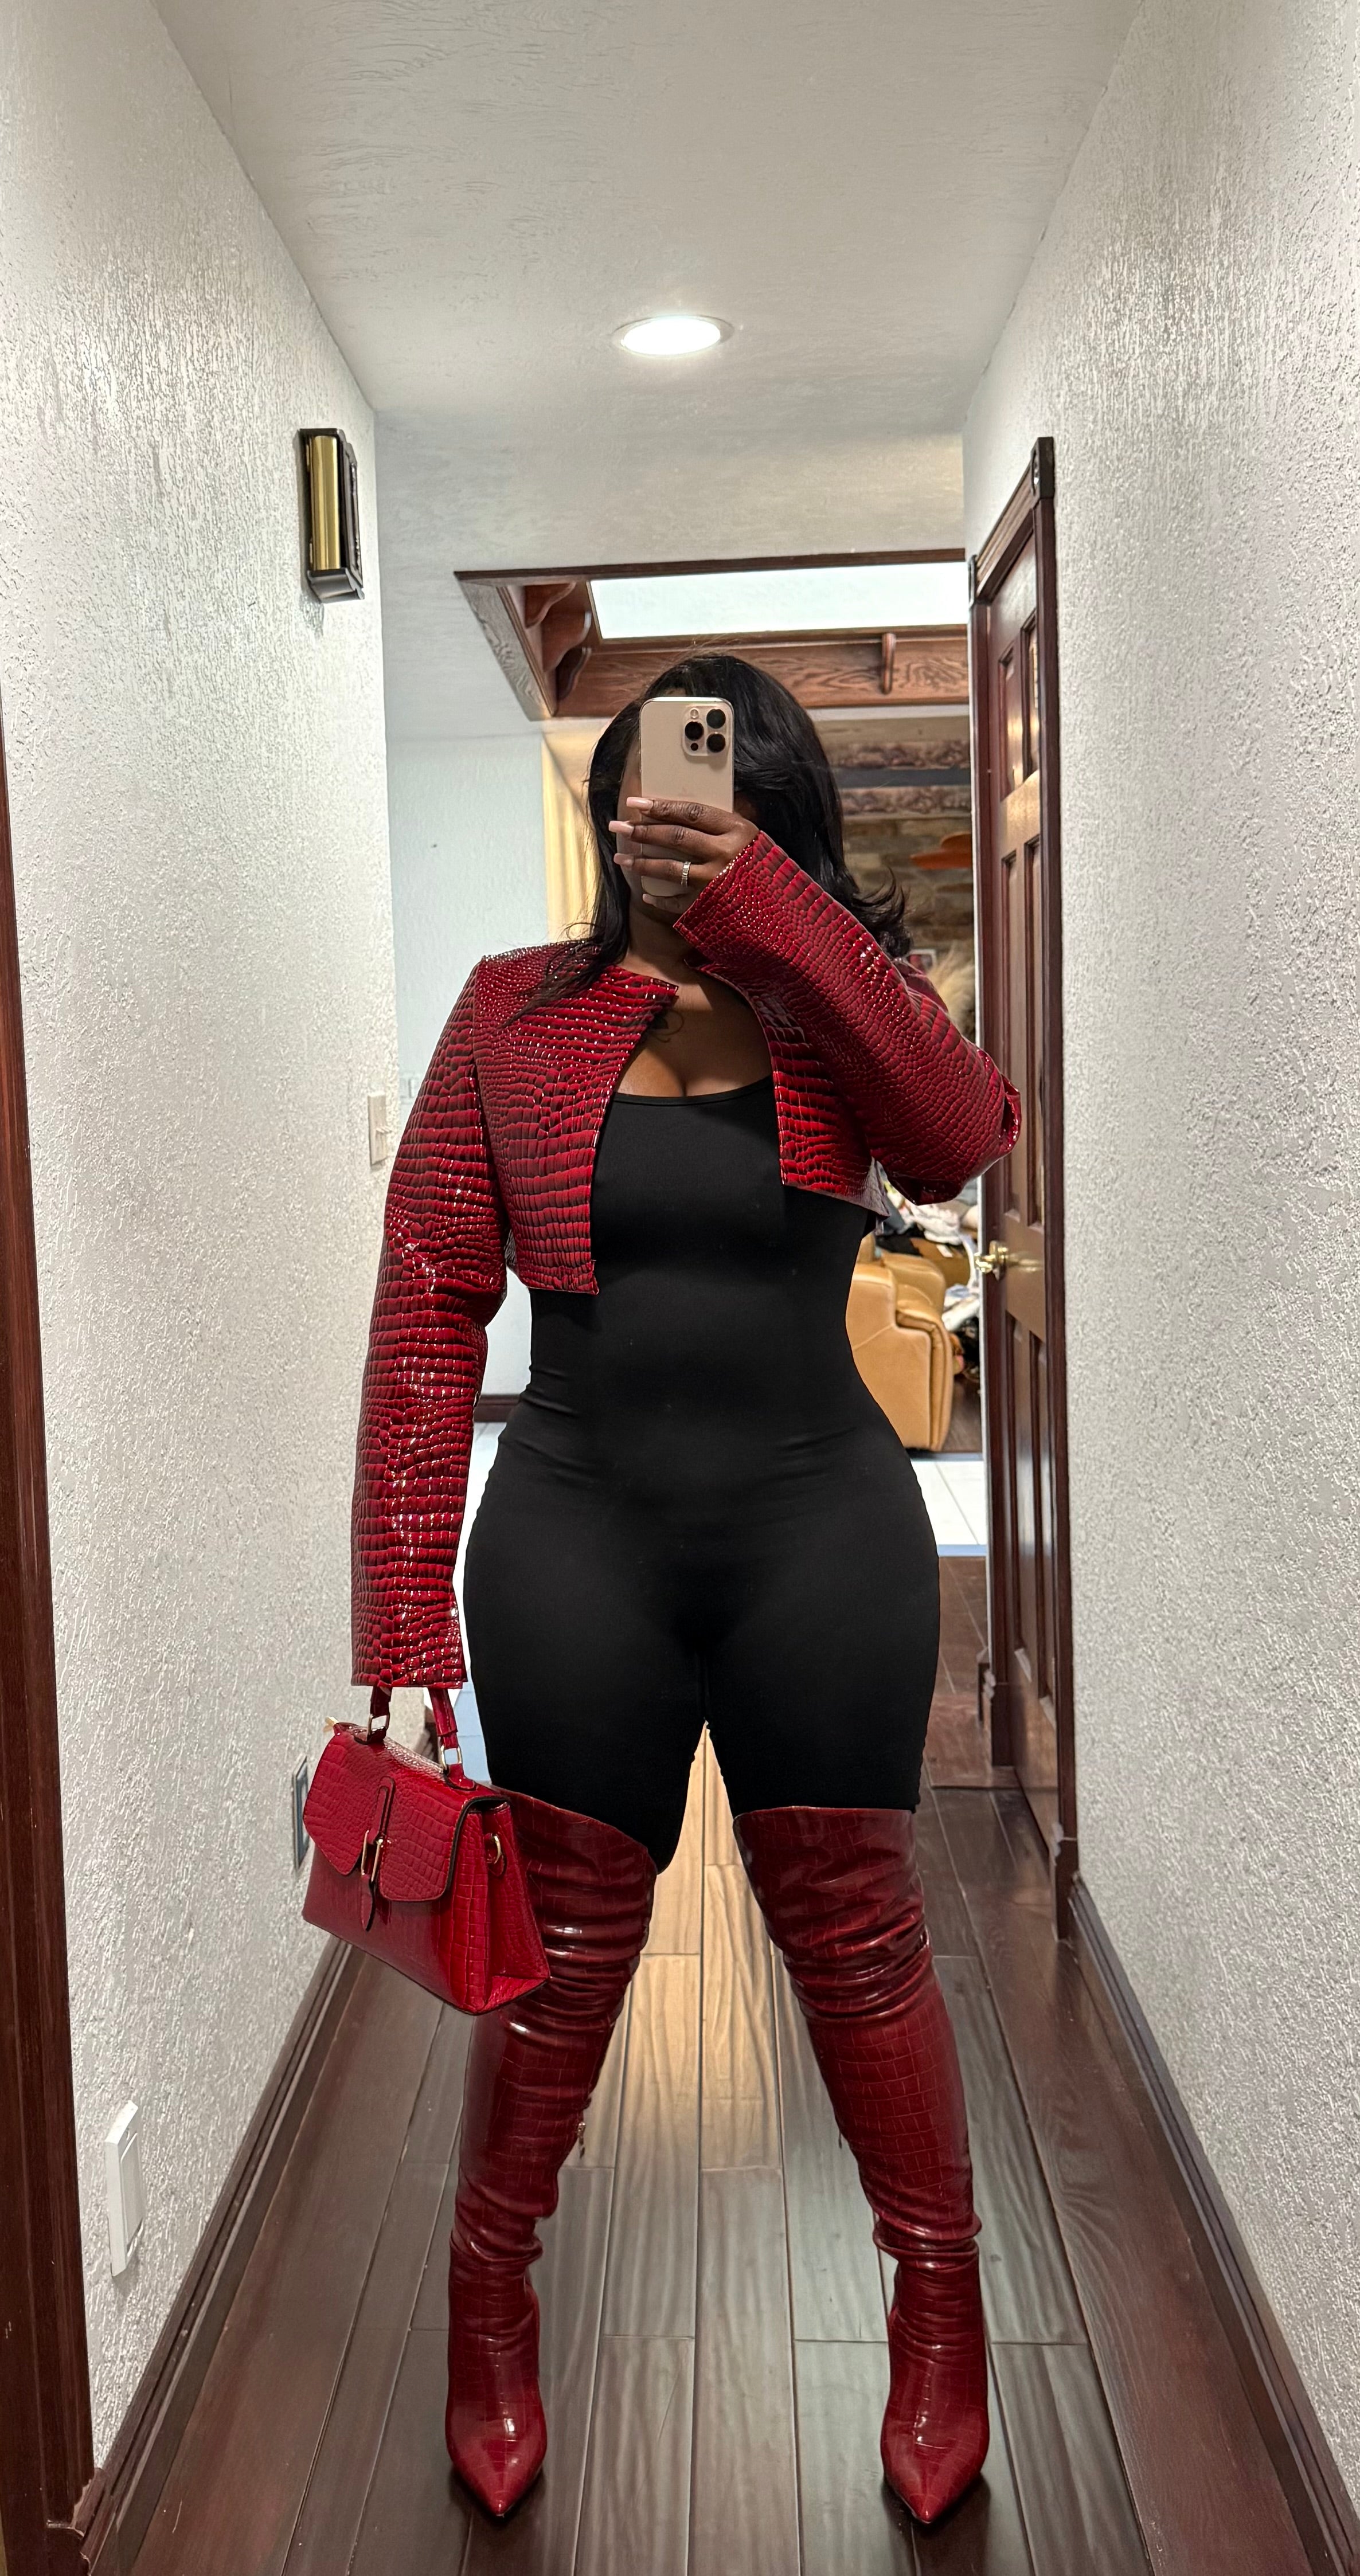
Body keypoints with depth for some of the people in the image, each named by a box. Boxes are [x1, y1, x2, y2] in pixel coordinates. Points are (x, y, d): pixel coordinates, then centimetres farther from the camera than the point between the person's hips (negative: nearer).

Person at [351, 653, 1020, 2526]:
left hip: (821, 1529, 1)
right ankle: (488, 2314, 36)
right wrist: (404, 1617, -9)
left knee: (854, 1933, 11)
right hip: (579, 1531, 0)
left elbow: (959, 1137, -21)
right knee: (561, 1948, 11)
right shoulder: (519, 1013, 0)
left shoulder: (839, 1003, 2)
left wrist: (757, 905, -31)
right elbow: (429, 1312, -4)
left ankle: (943, 2313, 34)